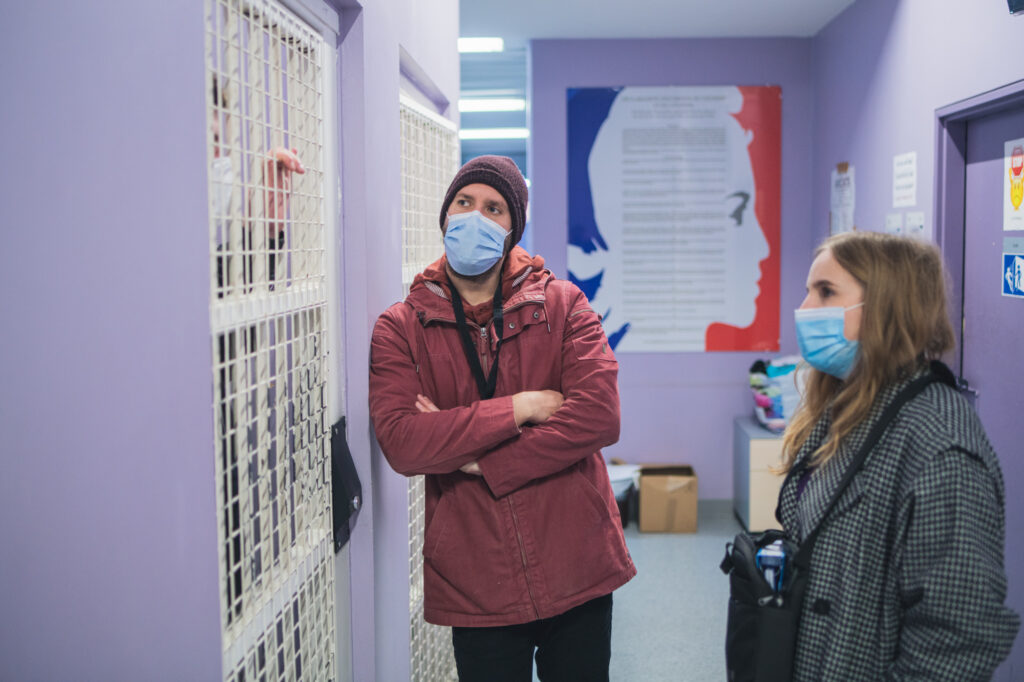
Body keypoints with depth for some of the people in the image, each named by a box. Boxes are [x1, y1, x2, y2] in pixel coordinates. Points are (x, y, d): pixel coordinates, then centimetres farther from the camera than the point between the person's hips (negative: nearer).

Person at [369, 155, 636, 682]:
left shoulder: (563, 305, 0)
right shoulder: (400, 328, -1)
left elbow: (599, 416, -13)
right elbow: (401, 443, -16)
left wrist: (480, 463, -15)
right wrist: (519, 408, -17)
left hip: (578, 572, 1)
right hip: (476, 588, -1)